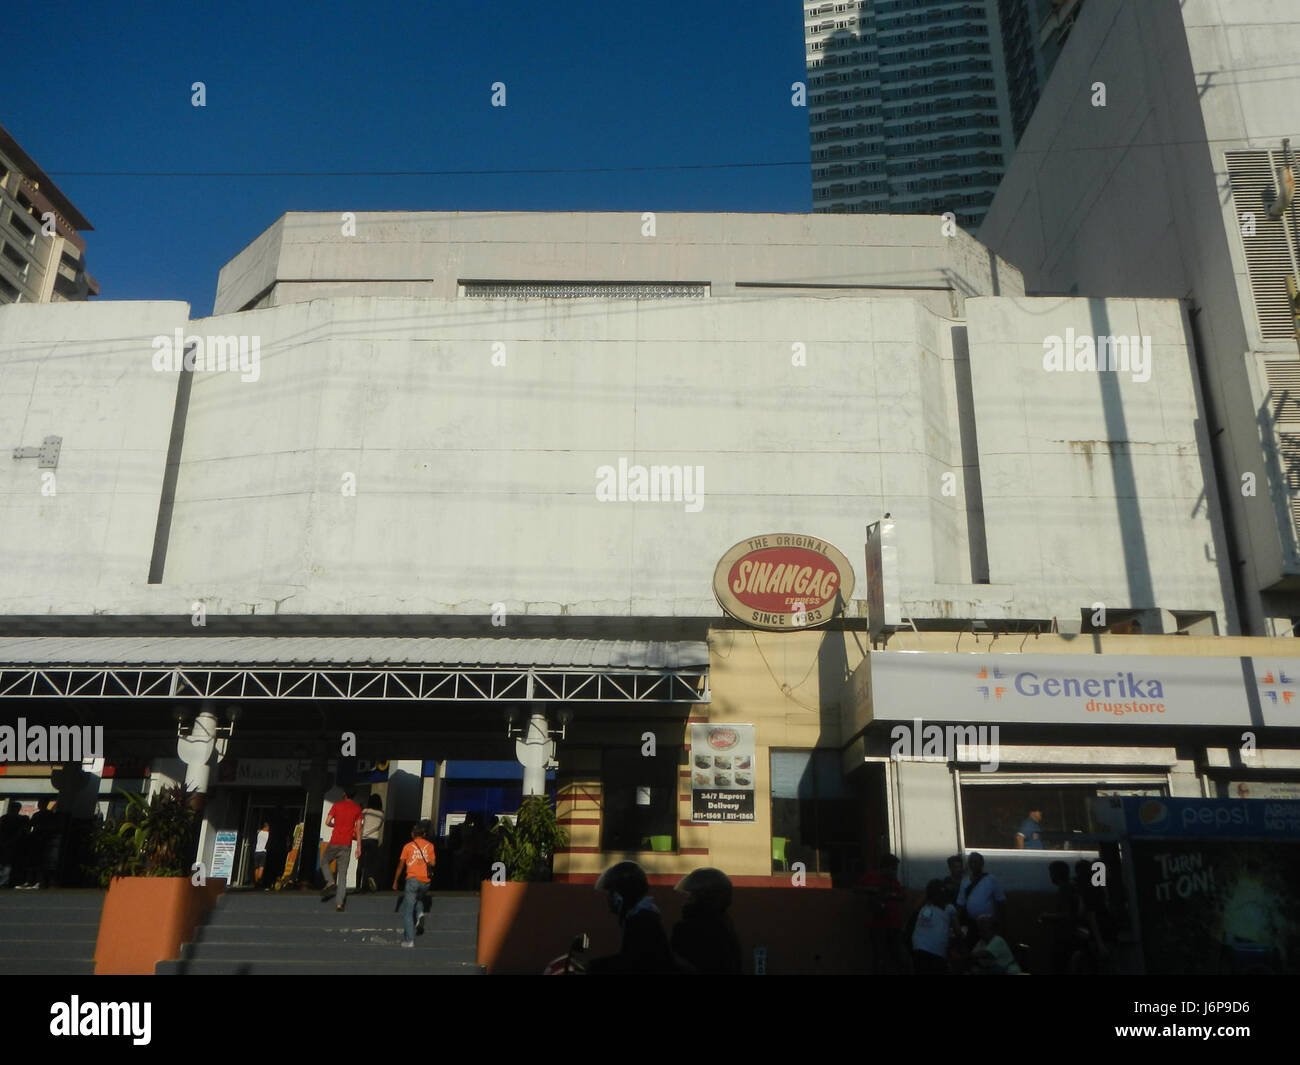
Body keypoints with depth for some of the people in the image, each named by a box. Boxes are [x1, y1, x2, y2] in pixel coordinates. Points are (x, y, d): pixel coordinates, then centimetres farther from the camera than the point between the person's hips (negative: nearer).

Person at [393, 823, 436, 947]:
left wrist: (395, 881, 17)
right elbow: (433, 863, 3)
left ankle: (410, 940, -6)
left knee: (407, 911, 2)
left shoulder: (408, 846, 7)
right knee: (419, 898, 32)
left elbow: (401, 865, 7)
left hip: (413, 879, -3)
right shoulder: (430, 846, 11)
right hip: (426, 881, 3)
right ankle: (420, 913, 1)